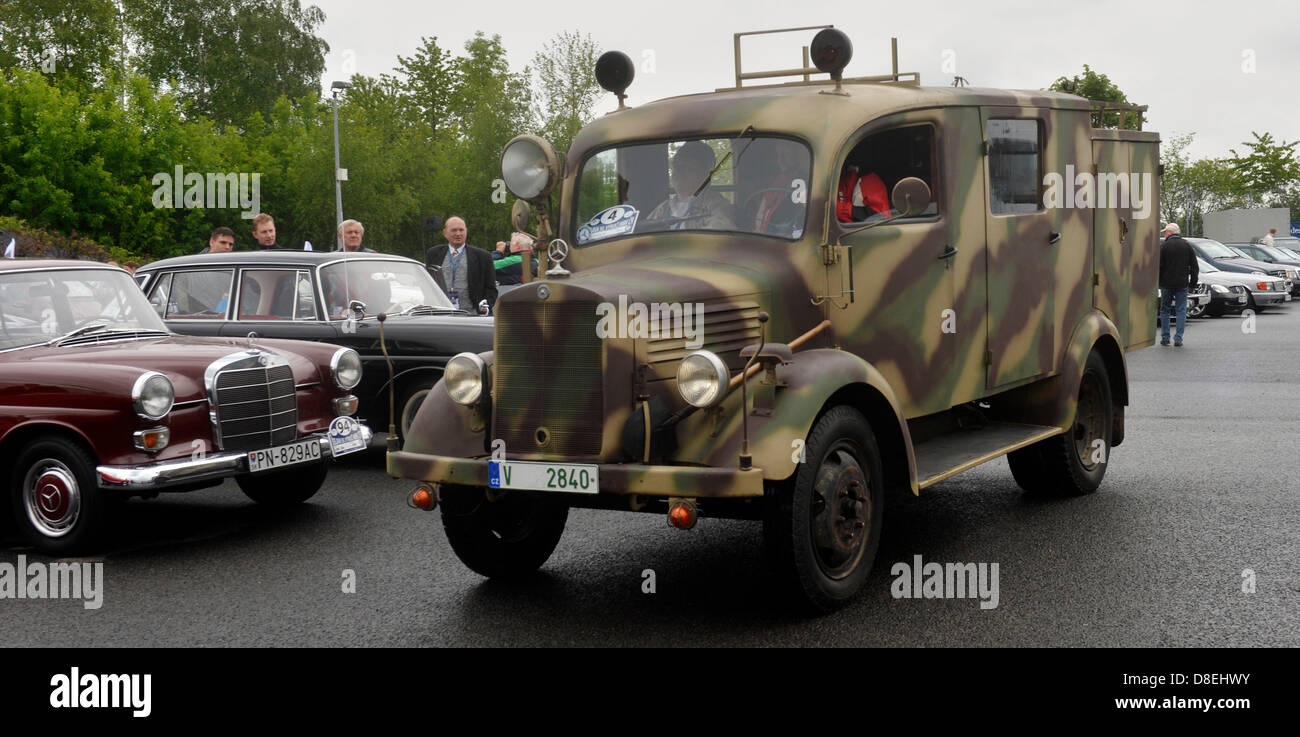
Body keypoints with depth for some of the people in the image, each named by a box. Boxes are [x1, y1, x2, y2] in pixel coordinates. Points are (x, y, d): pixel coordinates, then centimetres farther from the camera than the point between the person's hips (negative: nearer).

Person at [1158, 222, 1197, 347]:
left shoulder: (1163, 246, -5)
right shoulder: (1187, 246, 6)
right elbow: (1194, 266, 8)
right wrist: (1193, 283, 13)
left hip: (1166, 284, -2)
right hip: (1182, 284, 2)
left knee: (1165, 310, 9)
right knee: (1181, 311, 4)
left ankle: (1165, 338, 10)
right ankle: (1178, 339, -2)